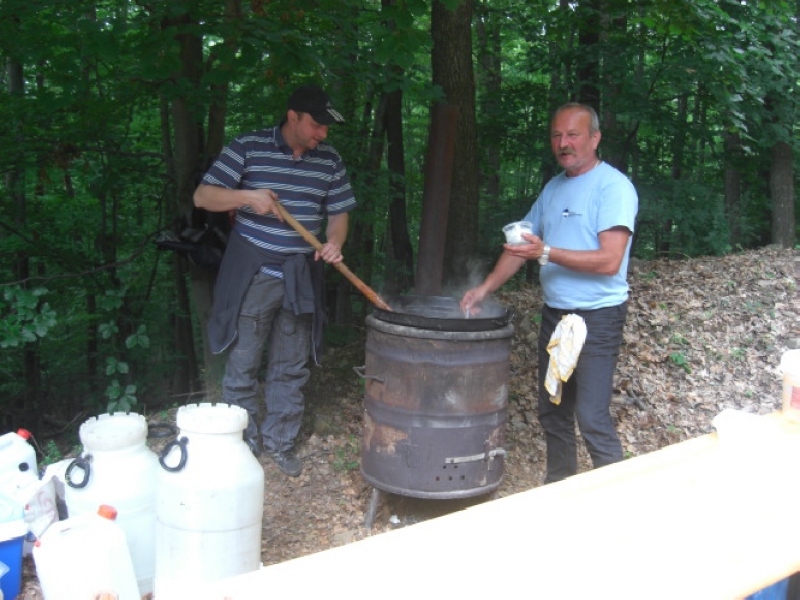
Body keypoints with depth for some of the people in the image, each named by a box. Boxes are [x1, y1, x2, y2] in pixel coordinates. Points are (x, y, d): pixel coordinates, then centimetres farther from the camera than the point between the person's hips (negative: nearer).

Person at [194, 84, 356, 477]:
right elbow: (202, 197, -5)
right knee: (243, 364, 4)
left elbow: (338, 212, 12)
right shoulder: (248, 148, -5)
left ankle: (280, 441, 25)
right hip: (252, 276, -3)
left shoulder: (329, 160, 7)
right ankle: (243, 444, 19)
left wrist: (334, 243, -10)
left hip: (301, 278, 4)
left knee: (291, 368, 11)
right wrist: (248, 197, -21)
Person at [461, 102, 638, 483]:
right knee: (551, 410, 15)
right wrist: (485, 288, 7)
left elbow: (609, 261, -21)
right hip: (554, 313, 8)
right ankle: (558, 489, 30)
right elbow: (522, 245, 17)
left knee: (592, 417, -8)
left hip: (596, 317, -8)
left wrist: (546, 253, -26)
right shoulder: (553, 188, 13)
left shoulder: (613, 187, -12)